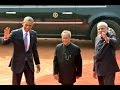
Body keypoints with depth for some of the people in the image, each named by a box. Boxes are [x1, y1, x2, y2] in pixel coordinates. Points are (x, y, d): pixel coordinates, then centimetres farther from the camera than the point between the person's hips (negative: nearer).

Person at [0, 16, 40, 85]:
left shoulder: (33, 34, 2)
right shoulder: (15, 33, -10)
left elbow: (34, 49, 9)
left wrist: (37, 63, 12)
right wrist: (6, 37, -36)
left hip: (29, 63, 3)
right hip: (17, 63, -3)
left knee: (31, 83, 10)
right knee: (16, 84, 9)